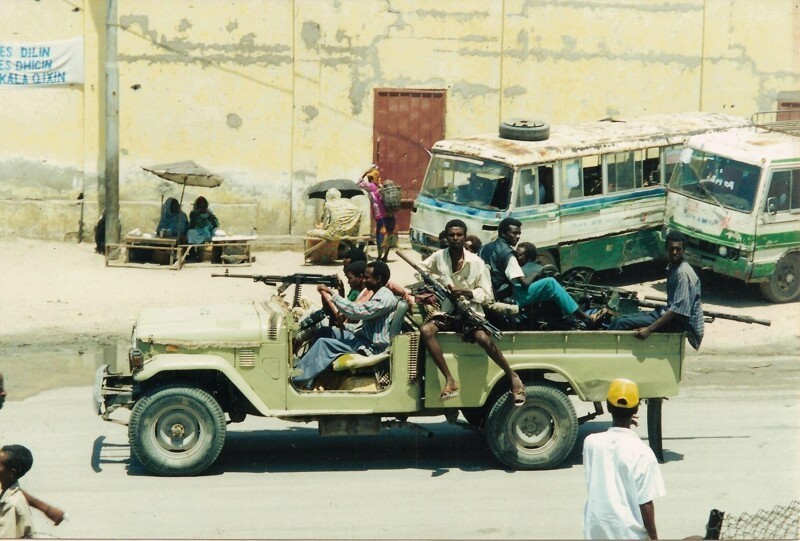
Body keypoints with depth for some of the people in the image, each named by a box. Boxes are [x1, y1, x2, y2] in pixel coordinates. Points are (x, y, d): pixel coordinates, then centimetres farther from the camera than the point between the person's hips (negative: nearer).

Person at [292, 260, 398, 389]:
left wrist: (332, 294, -25)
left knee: (324, 343, -19)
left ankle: (297, 380, -18)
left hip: (372, 347, -10)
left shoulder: (386, 298, -19)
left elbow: (358, 312, -28)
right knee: (324, 331, 9)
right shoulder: (377, 294, 14)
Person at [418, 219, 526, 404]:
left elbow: (487, 295, -1)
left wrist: (466, 293, -19)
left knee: (483, 337, -33)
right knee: (425, 330, -29)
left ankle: (513, 377, -13)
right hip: (446, 313, 3)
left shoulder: (476, 262, -4)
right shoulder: (438, 257, 2)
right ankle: (449, 380, -27)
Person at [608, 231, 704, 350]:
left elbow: (678, 309, -25)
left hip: (679, 322, -9)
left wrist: (649, 329, -28)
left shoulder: (684, 273, -19)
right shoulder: (672, 268, 11)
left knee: (622, 323, -18)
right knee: (618, 320, 3)